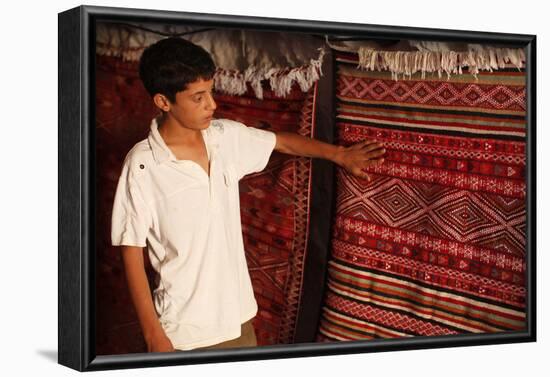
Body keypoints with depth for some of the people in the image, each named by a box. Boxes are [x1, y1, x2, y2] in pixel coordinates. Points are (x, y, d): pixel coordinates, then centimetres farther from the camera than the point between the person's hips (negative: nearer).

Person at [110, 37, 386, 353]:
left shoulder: (227, 136, -4)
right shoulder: (142, 165, -19)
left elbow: (283, 142, 16)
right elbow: (132, 252, -15)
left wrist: (340, 154, 20)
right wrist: (154, 335, -15)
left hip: (236, 312, 6)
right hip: (185, 330, -6)